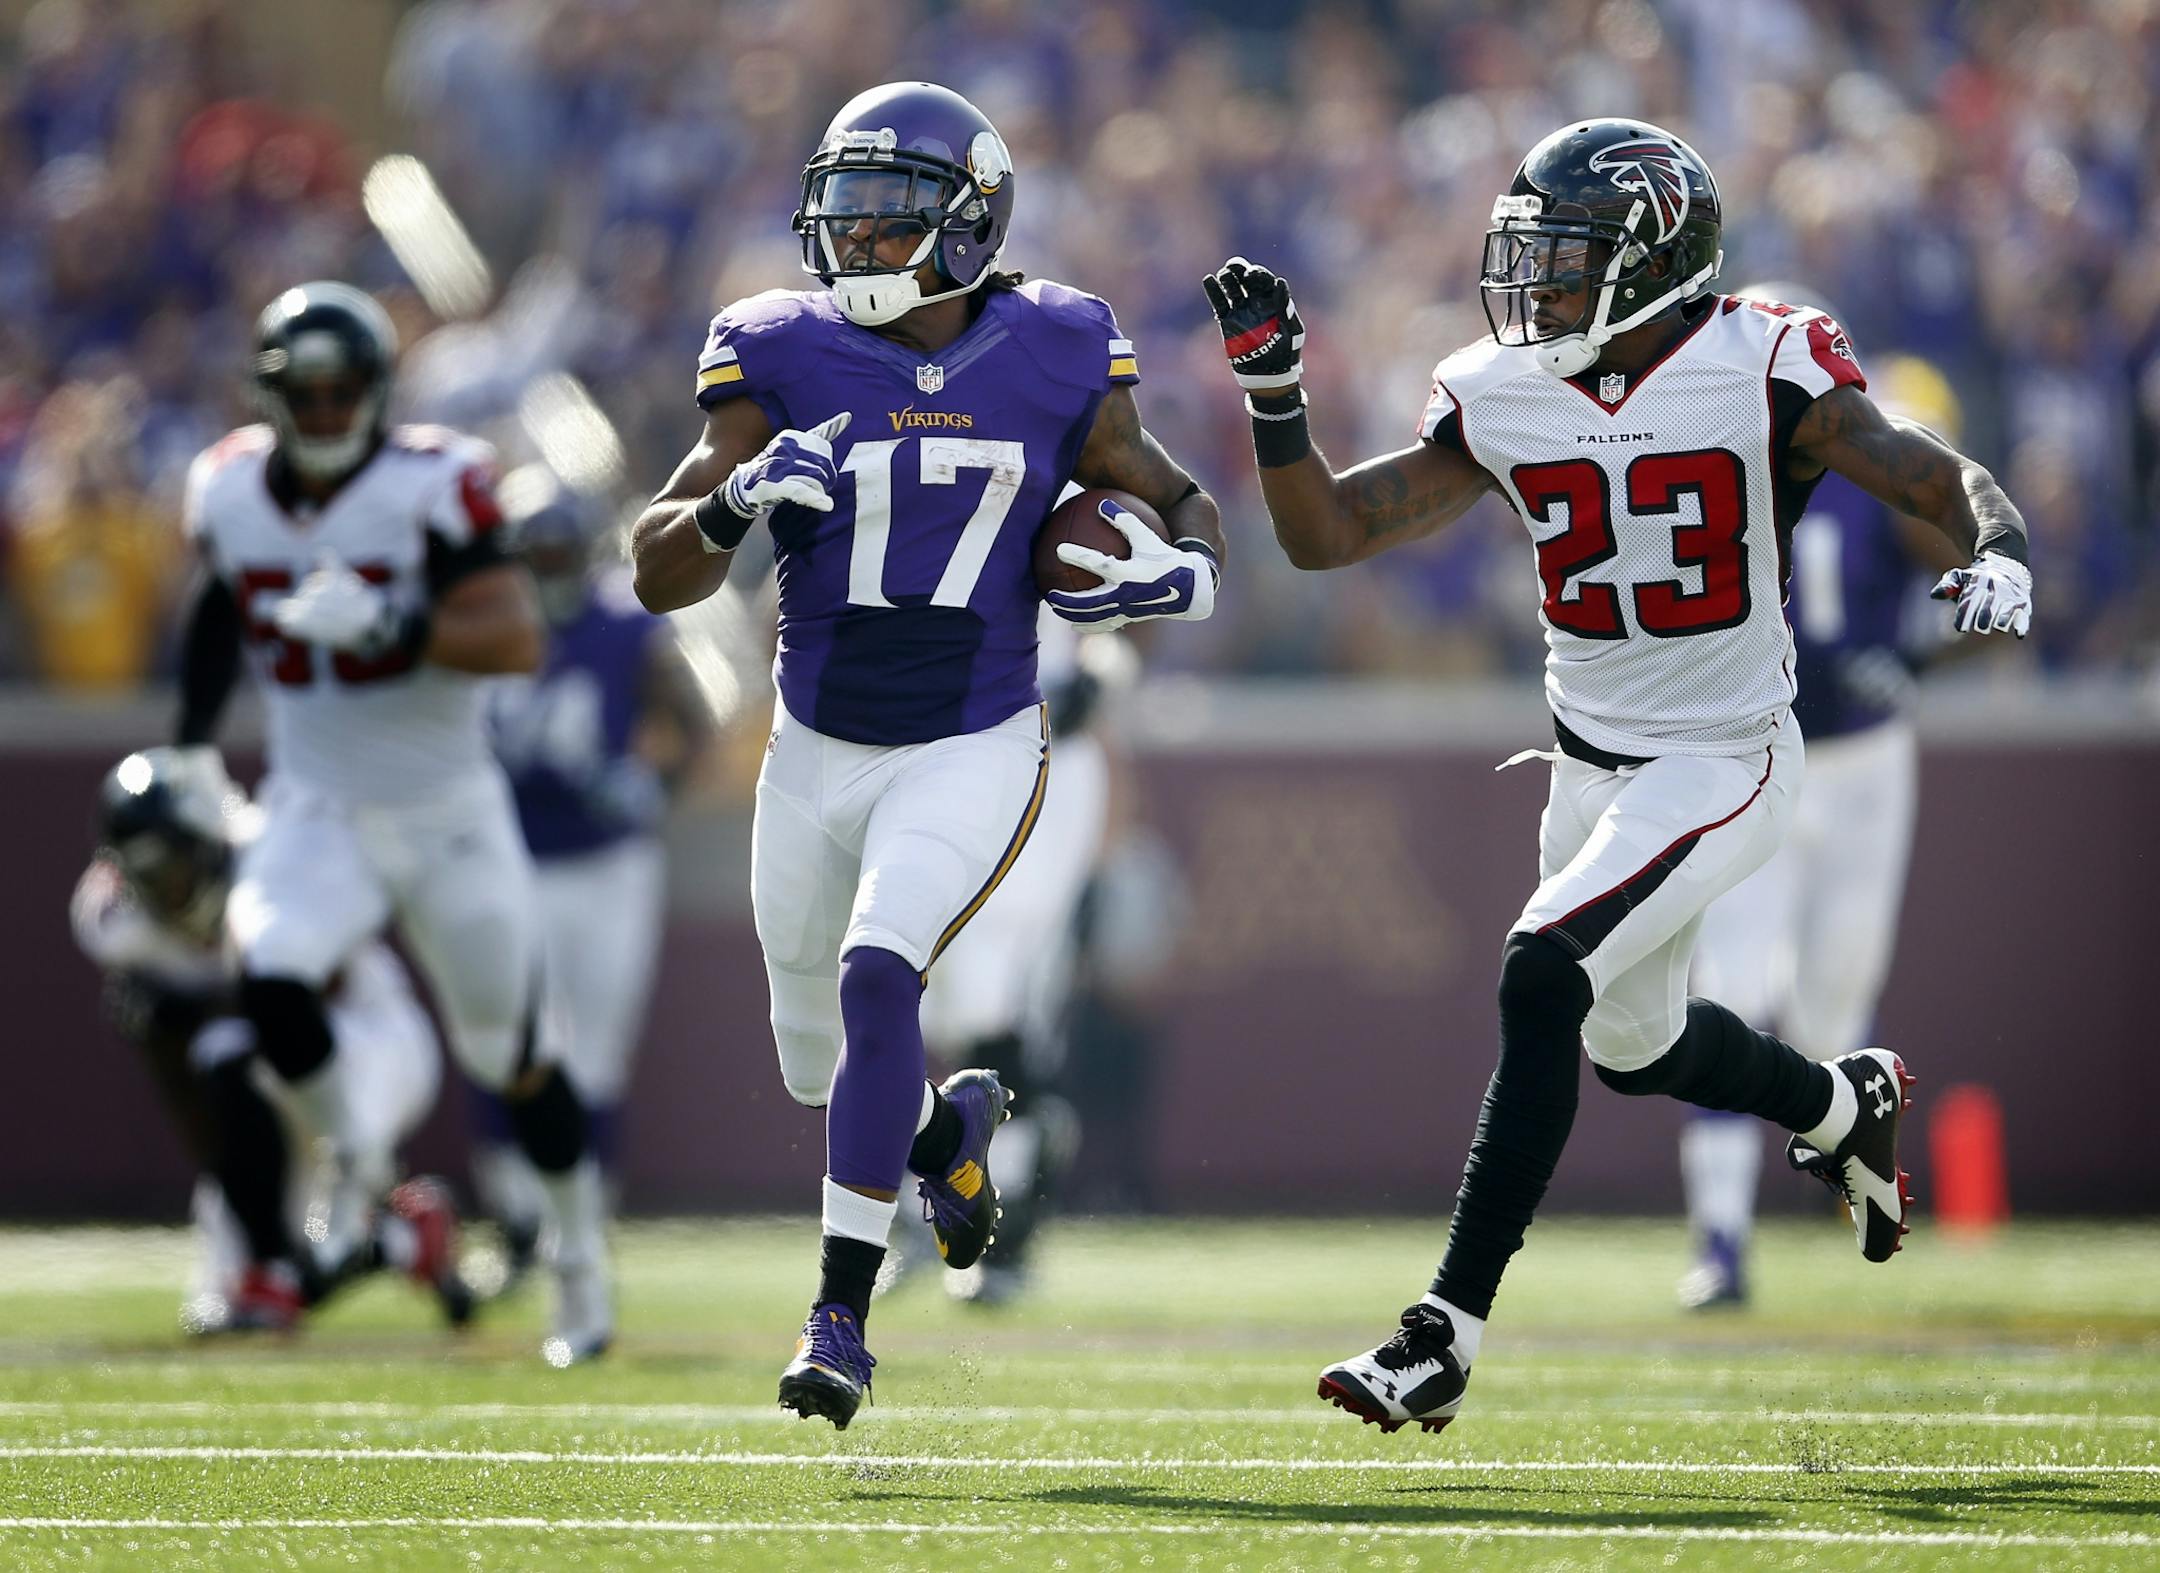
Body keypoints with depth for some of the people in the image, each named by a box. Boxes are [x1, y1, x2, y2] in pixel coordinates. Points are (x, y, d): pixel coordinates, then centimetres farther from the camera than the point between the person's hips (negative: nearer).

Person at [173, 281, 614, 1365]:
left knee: (512, 1054, 7)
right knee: (271, 983, -25)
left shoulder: (430, 487, -17)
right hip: (317, 815, 3)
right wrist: (188, 753, 17)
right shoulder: (232, 494, -1)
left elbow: (515, 637, -24)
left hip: (449, 816, -3)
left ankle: (582, 1265, 28)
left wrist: (383, 628, -36)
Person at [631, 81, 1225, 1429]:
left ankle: (842, 1318, -20)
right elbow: (659, 578, -8)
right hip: (818, 751, 3)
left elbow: (1176, 500, 8)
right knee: (820, 1062, 15)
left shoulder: (1053, 365, -7)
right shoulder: (784, 362, -8)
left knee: (877, 976, -26)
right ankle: (950, 1126, 52)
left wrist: (1184, 574, -16)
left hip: (973, 751, -3)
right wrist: (734, 503, -30)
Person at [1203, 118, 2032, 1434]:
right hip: (1594, 767, 7)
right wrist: (1272, 388, -13)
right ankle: (1846, 1104, 55)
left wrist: (1998, 556, -36)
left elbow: (1950, 483, -14)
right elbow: (1327, 533, 1)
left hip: (1724, 766, -7)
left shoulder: (1763, 374, -16)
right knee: (1637, 1044, 22)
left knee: (1543, 979, -24)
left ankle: (1449, 1335, -22)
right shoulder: (1502, 402, -2)